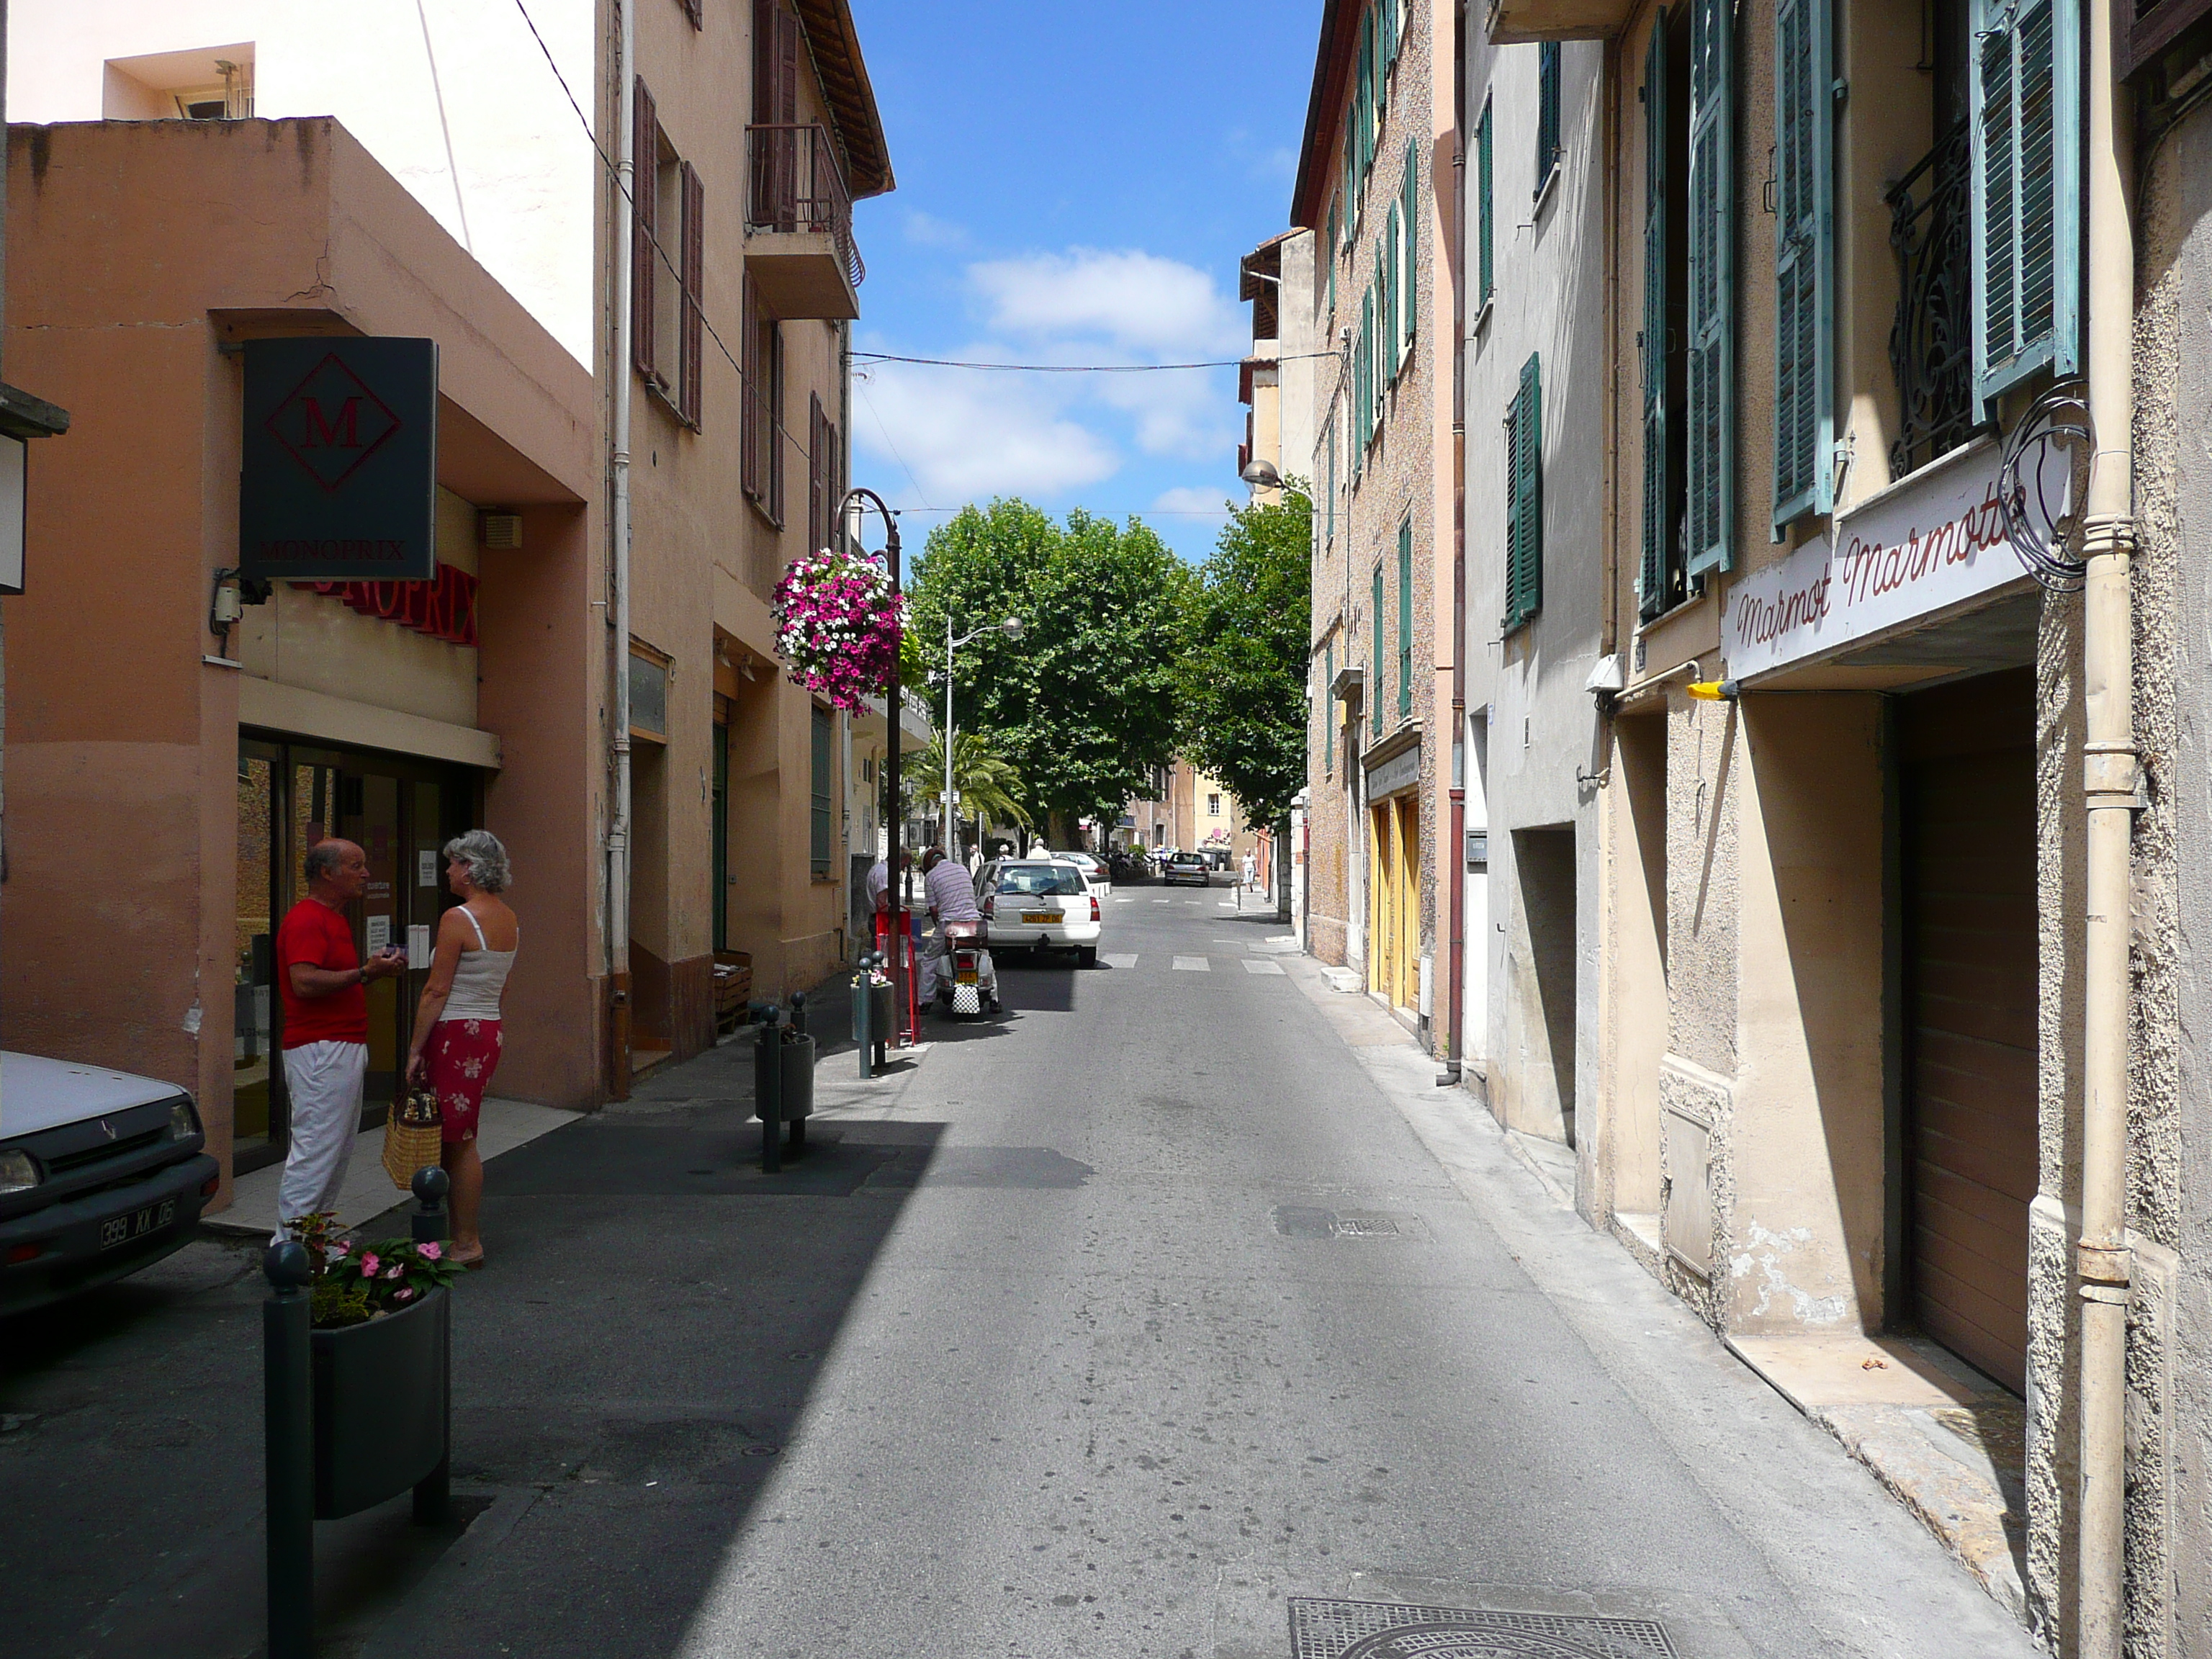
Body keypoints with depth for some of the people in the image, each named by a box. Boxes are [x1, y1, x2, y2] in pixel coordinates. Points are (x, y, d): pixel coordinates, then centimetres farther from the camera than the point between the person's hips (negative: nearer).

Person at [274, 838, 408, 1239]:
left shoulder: (335, 919, 20)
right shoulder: (306, 920, -13)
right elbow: (304, 982, -25)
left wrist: (376, 968, 11)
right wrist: (366, 972, -24)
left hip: (345, 1050, 11)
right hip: (320, 1052, -11)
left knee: (339, 1151, 12)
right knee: (315, 1152, -8)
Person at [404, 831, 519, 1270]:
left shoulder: (458, 918, -14)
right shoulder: (509, 919, 10)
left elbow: (436, 992, -15)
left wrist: (415, 1049, -10)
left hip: (456, 1035, -8)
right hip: (490, 1032, 8)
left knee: (458, 1140, 0)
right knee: (461, 1138, 16)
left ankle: (467, 1244, 6)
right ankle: (468, 1230, 20)